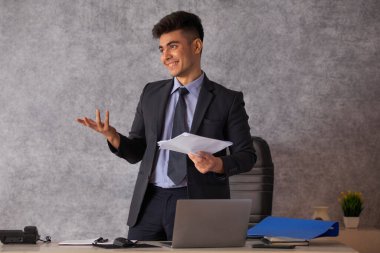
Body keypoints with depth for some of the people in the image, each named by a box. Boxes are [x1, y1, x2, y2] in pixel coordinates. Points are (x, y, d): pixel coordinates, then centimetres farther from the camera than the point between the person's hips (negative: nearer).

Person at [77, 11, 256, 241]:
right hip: (150, 202, 3)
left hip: (198, 204, -3)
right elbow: (137, 152, 13)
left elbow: (247, 155, 1)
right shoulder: (151, 93, 12)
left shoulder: (227, 100, 1)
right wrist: (113, 136, -7)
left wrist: (218, 164, -19)